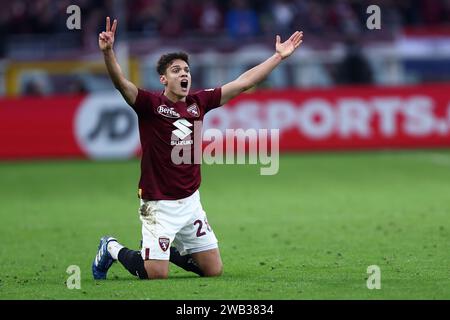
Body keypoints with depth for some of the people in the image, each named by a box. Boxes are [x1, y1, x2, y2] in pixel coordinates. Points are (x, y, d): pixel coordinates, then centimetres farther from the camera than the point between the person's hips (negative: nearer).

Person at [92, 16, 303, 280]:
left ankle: (170, 251, 33)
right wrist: (108, 52, -45)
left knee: (214, 270, 7)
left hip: (191, 200, 6)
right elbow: (121, 83, -27)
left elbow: (244, 82, 10)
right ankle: (112, 249, 18)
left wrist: (279, 56, 11)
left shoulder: (199, 102, 5)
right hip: (159, 205, -6)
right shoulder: (151, 105, -10)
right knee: (156, 274, -10)